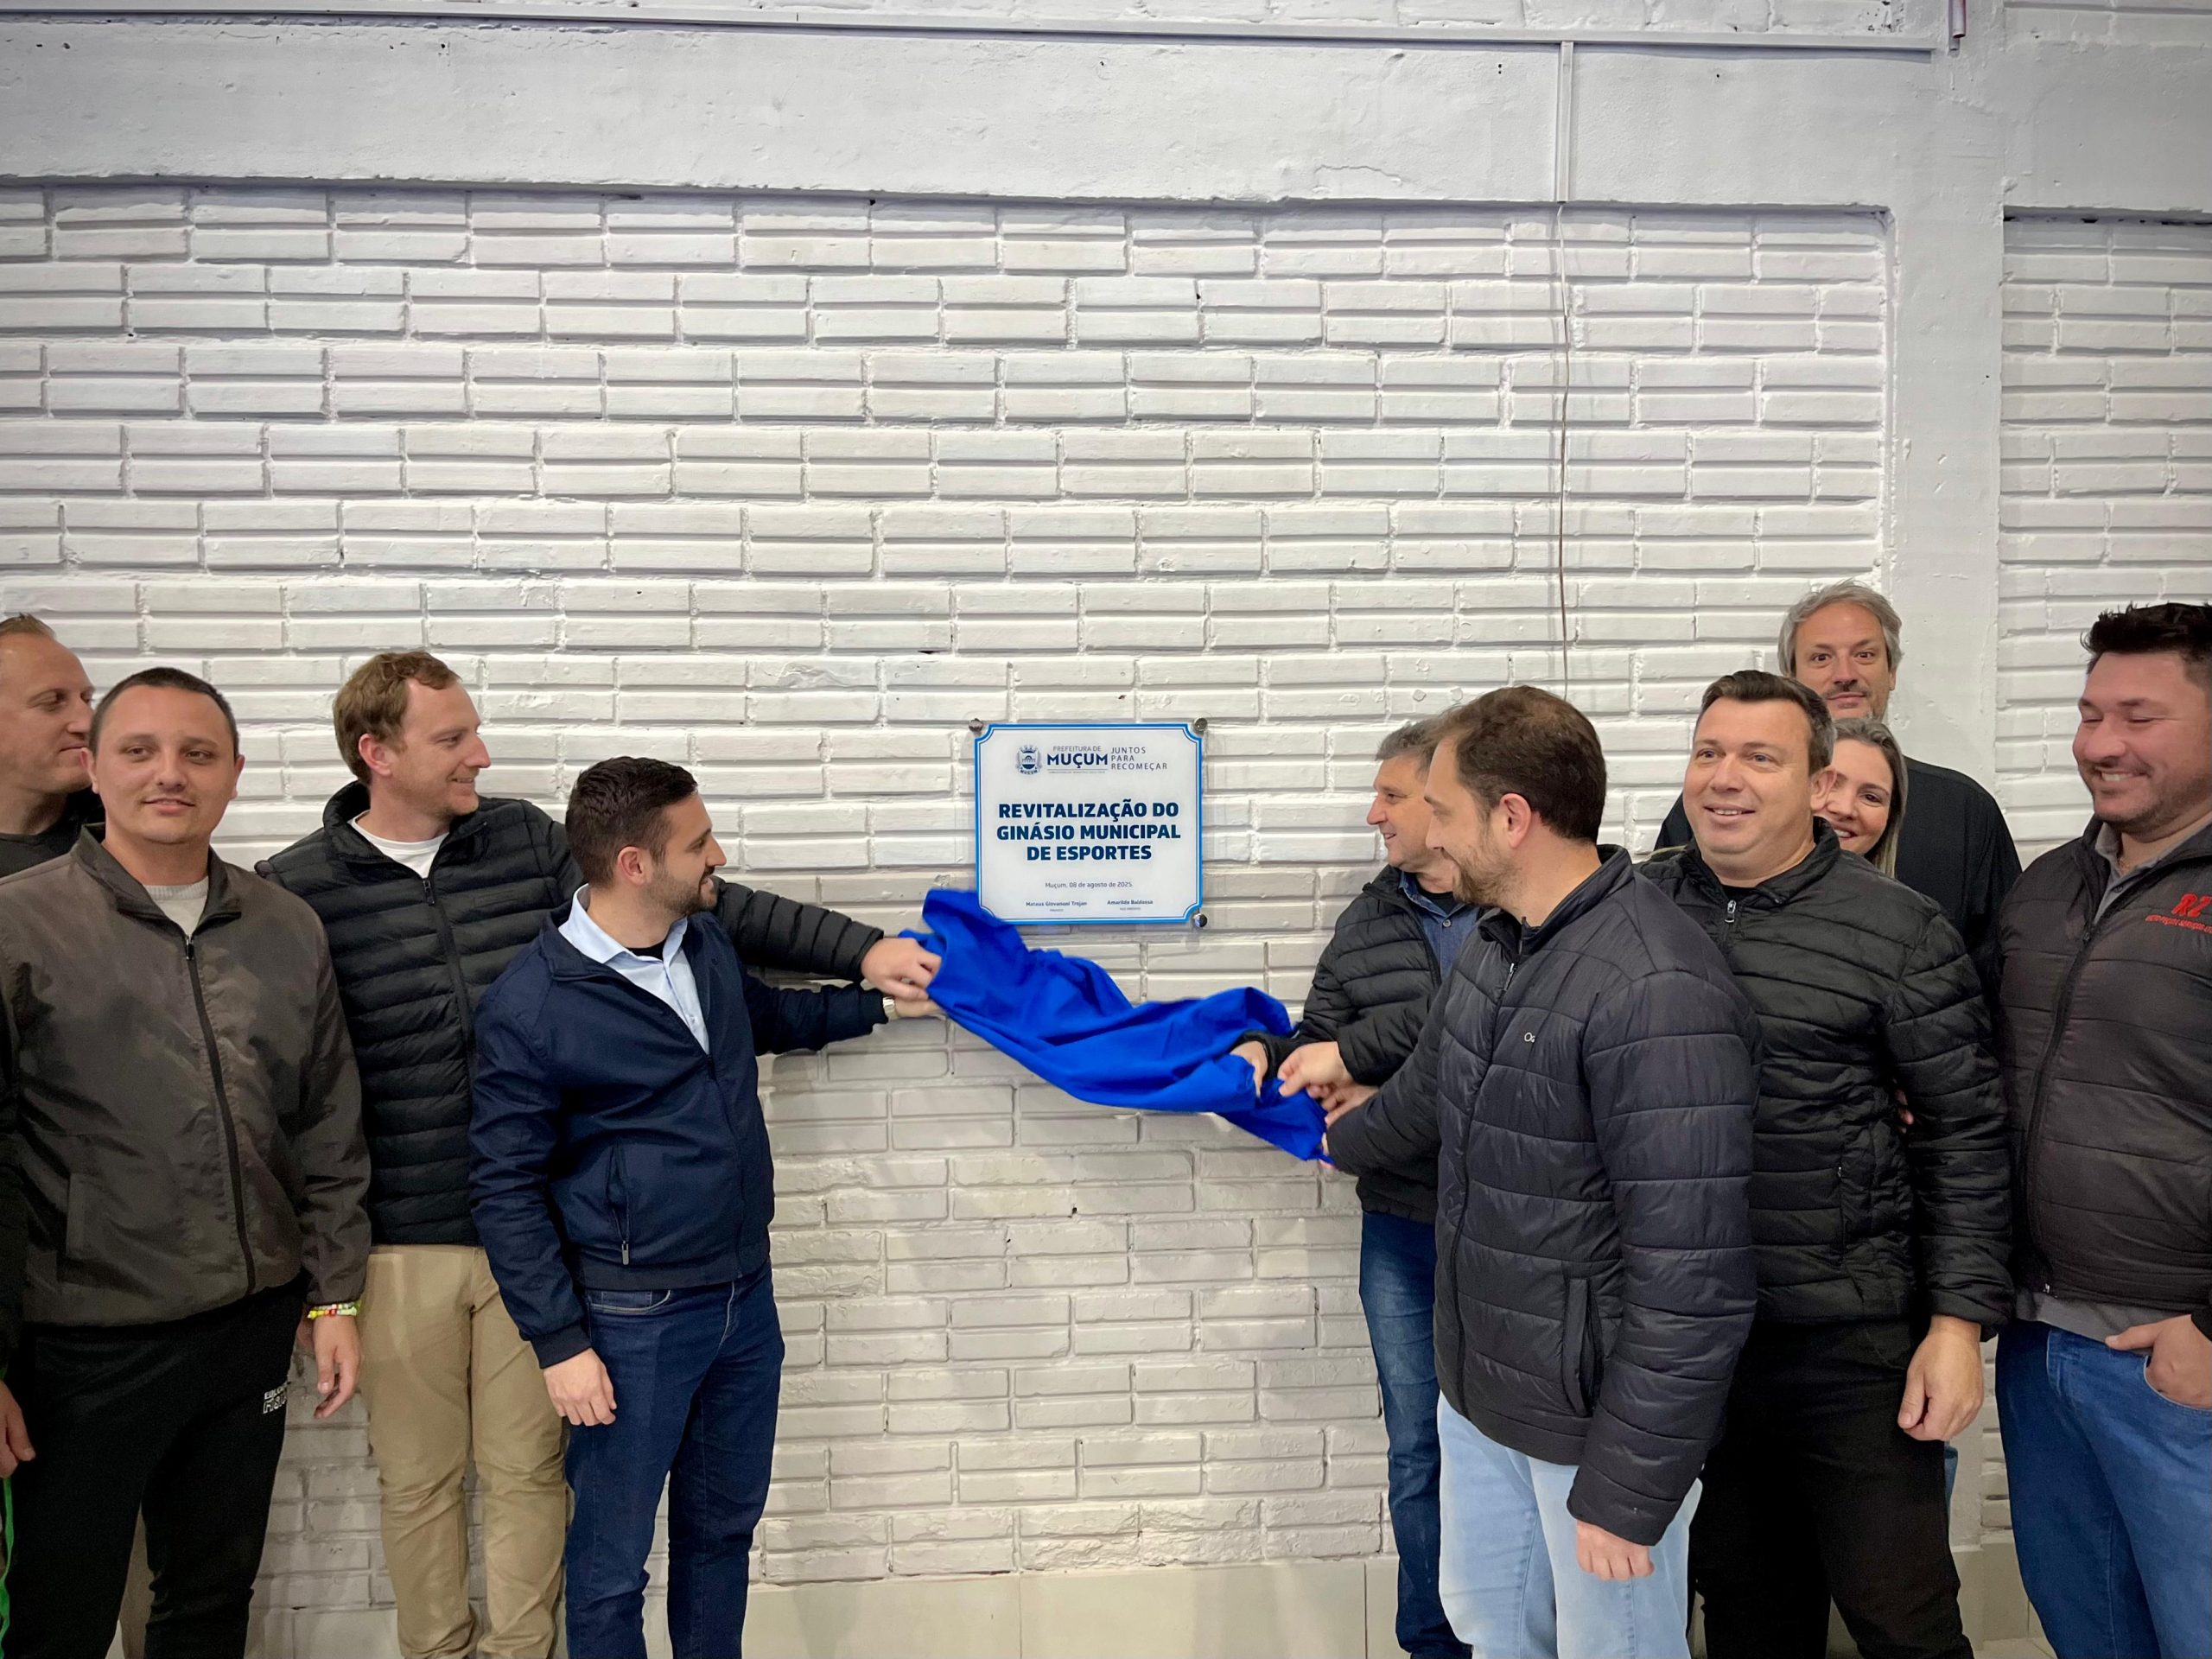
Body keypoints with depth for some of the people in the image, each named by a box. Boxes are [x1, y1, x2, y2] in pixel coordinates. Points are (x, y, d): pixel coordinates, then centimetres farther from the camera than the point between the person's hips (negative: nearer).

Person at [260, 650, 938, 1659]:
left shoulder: (526, 842, 1)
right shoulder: (294, 891, -5)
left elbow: (708, 908, 1)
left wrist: (861, 952, -4)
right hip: (396, 1244, -1)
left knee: (527, 1470, 12)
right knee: (419, 1479, 15)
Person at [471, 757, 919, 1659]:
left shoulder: (708, 944, 2)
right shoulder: (530, 1003, -17)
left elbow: (766, 1015, 25)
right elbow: (505, 1187, -12)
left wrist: (876, 998, 20)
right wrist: (560, 1344, -13)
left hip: (747, 1298, 6)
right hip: (632, 1322, -6)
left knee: (724, 1525, 21)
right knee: (612, 1560, 10)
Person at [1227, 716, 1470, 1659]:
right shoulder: (1371, 916, 8)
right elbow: (1320, 1036, 11)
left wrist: (1359, 1050, -21)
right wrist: (1267, 1054, -10)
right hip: (1401, 1227, 5)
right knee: (1418, 1450, 15)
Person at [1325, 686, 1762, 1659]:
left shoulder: (1657, 994, -27)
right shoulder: (1493, 943, 1)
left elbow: (1691, 1280, -27)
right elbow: (1429, 1094, 22)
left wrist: (1627, 1491, -20)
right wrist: (1344, 1141, 40)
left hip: (1595, 1414, -8)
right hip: (1477, 1390, 8)